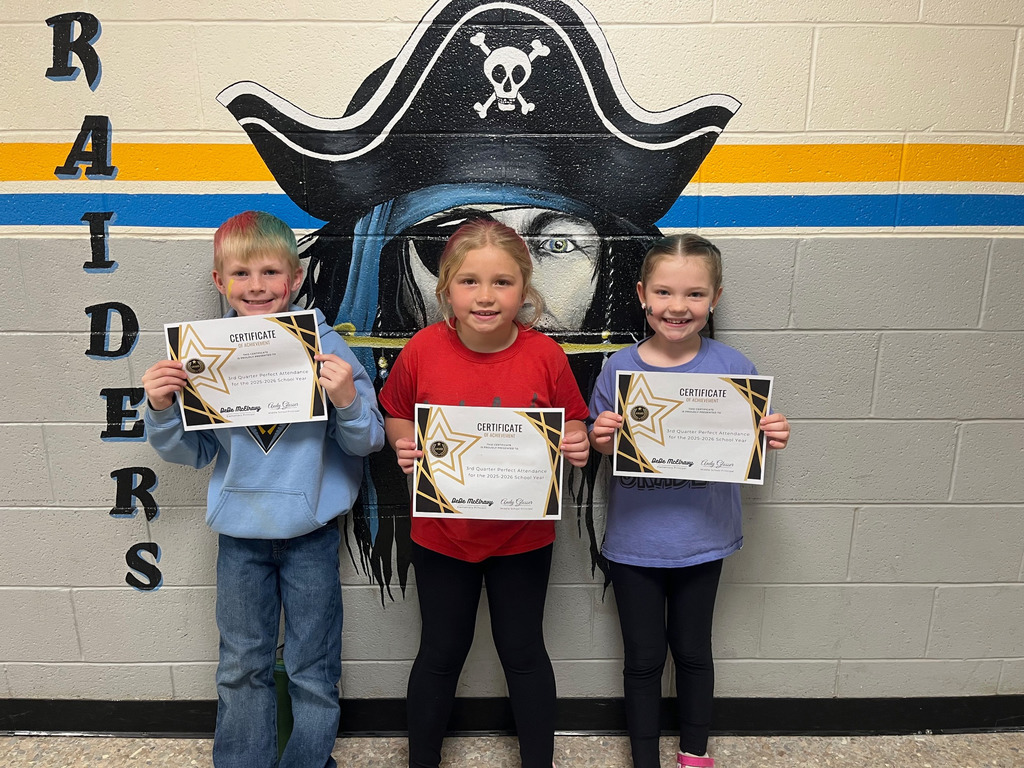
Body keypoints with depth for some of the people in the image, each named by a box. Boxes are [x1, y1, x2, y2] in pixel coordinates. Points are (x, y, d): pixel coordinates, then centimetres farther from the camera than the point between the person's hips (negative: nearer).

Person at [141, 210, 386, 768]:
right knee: (242, 667, 20)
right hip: (240, 532, 3)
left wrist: (347, 399, -29)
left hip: (309, 530, -2)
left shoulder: (324, 346, -12)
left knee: (313, 669, 14)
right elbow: (192, 451, 3)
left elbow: (367, 441, -10)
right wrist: (161, 409, -15)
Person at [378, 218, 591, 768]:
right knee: (441, 652, 18)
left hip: (523, 534, 0)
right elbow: (395, 415, 1)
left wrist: (577, 446, -22)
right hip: (441, 533, 1)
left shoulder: (544, 356, -15)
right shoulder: (423, 350, -15)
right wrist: (403, 446, -18)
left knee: (522, 651, 17)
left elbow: (573, 425, -1)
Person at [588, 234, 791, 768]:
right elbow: (599, 447, -1)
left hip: (702, 539, 1)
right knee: (643, 658, 15)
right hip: (633, 540, 0)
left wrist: (772, 438, -21)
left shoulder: (733, 368, -9)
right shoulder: (620, 368, -10)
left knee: (693, 651, 20)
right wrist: (600, 438, -22)